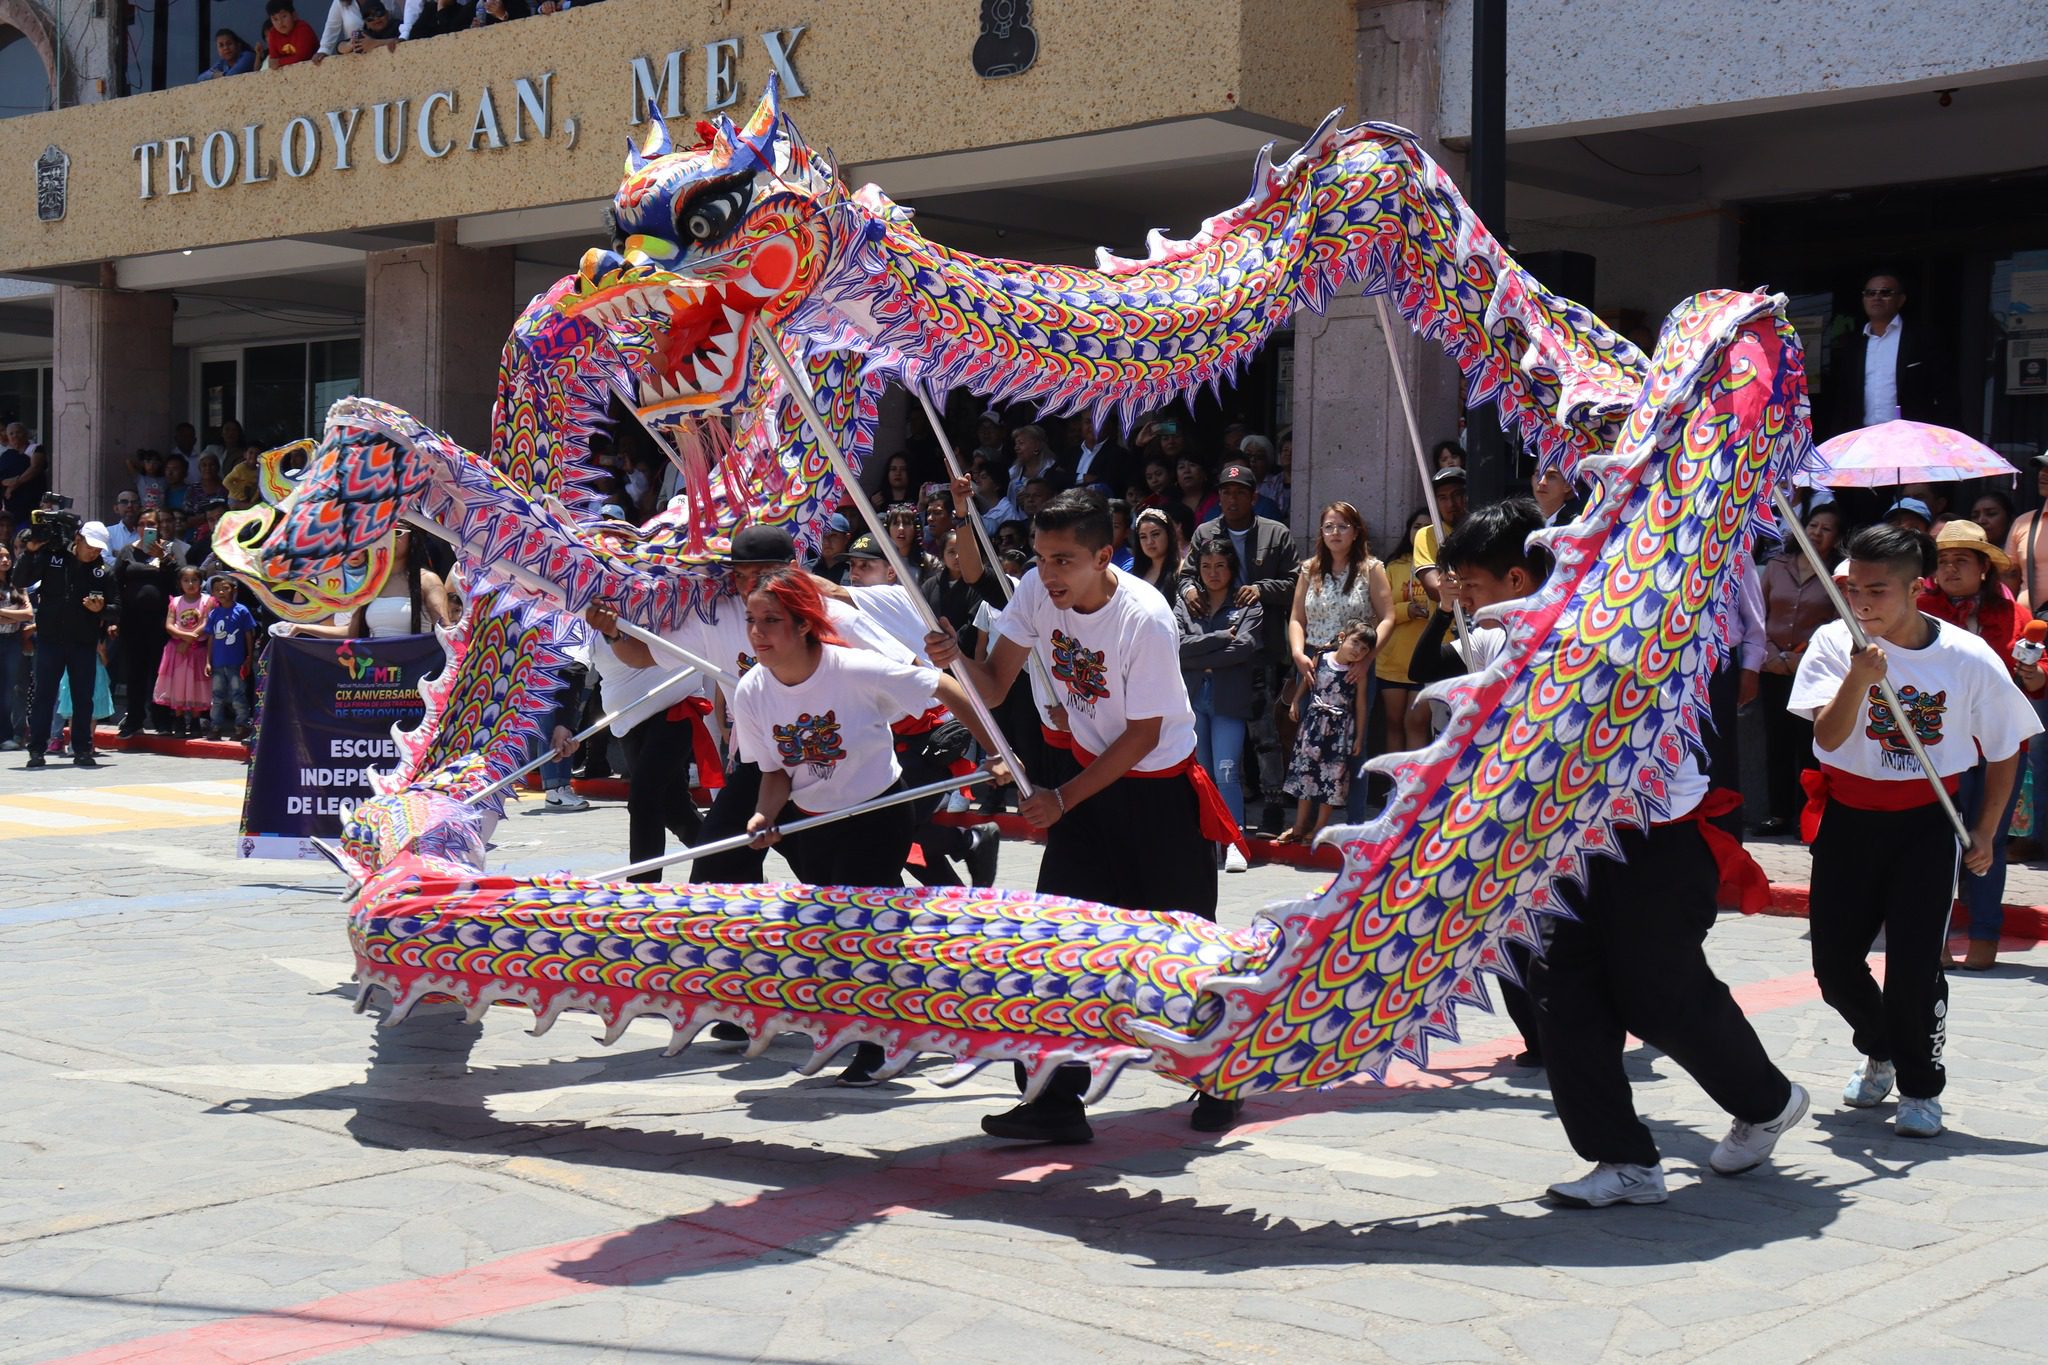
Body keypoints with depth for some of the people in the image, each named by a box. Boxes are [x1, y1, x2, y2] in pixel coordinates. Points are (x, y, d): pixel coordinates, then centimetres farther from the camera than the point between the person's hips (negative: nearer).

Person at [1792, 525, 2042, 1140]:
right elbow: (1828, 735, -20)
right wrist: (1859, 678, -36)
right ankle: (1880, 1051, 35)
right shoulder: (1837, 642, -10)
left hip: (1927, 820, -2)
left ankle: (1920, 1085, 15)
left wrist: (1985, 832, 4)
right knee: (1833, 960, 5)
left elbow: (2005, 748, 4)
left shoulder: (1970, 658, -10)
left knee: (1914, 965, -9)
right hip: (1849, 818, 2)